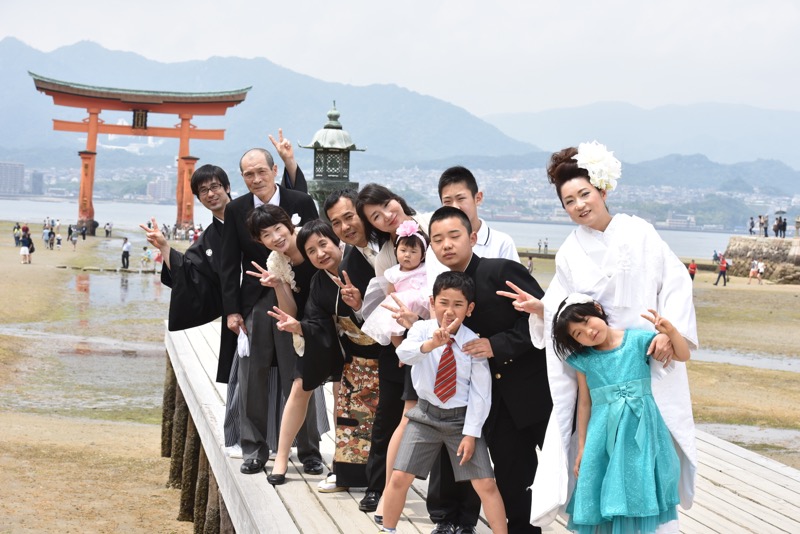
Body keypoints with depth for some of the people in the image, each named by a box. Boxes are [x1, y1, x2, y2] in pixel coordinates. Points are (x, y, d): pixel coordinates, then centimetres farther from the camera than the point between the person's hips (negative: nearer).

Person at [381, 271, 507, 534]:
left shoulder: (473, 343, -11)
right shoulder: (422, 329, -10)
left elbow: (480, 393, -9)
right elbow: (403, 353, -32)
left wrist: (471, 433, -14)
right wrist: (430, 344, -52)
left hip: (462, 417, -1)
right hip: (426, 414, 1)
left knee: (486, 484, -5)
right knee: (400, 477, -1)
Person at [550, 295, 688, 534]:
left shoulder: (637, 340, -1)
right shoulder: (583, 359, 4)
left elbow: (683, 355, 0)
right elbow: (584, 403, 9)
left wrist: (669, 330, -18)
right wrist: (581, 448, 9)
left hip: (640, 429, -1)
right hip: (604, 434, 1)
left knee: (638, 492, 1)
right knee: (607, 496, 2)